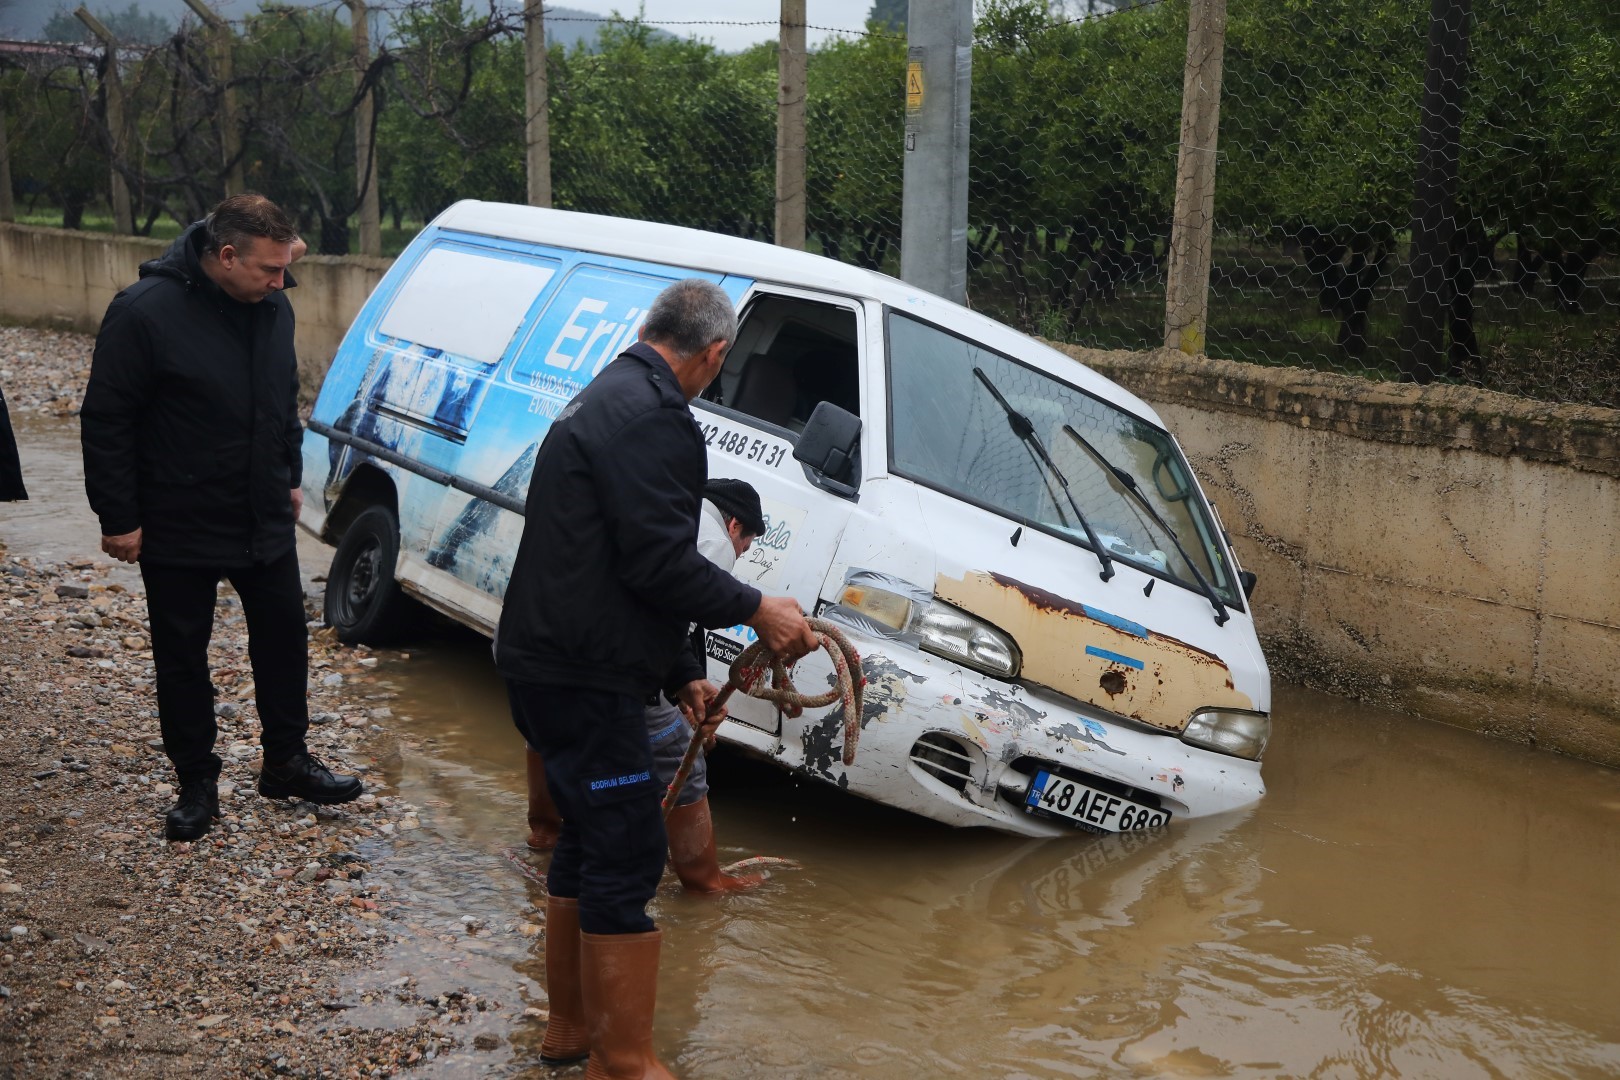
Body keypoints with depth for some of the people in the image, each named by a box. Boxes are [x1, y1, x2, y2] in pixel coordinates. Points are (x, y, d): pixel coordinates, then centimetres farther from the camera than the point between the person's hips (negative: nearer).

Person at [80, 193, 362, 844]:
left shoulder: (271, 306, 0)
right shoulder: (145, 313, -20)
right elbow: (105, 420, -15)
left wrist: (289, 477, 17)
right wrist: (118, 517, -15)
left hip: (264, 521, 6)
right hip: (178, 528, -5)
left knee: (283, 639, 12)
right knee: (182, 655, 7)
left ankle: (287, 763, 28)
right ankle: (196, 783, 22)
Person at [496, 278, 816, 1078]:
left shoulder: (605, 400, 19)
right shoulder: (653, 417, -16)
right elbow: (660, 562, -24)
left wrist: (681, 674, 23)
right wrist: (756, 611, -11)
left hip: (549, 662, 11)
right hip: (582, 676, -11)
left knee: (588, 843, 20)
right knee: (627, 856, -5)